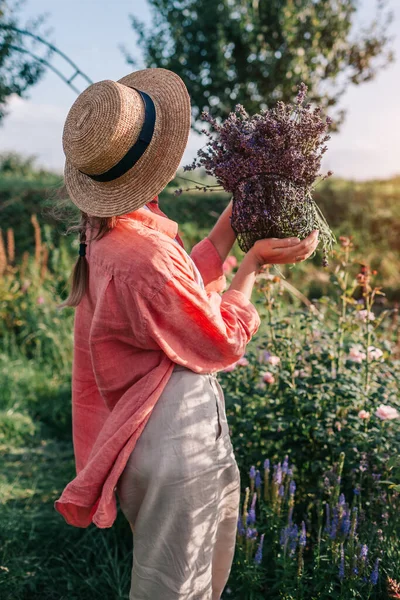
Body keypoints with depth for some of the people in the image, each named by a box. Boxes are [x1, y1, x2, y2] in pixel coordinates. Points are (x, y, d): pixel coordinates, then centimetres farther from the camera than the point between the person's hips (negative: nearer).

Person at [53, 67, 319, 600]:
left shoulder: (107, 234, 0)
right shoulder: (140, 260, -31)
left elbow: (184, 286, 8)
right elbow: (223, 342, -16)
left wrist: (235, 216, 9)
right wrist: (254, 262, -5)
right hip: (176, 451, -10)